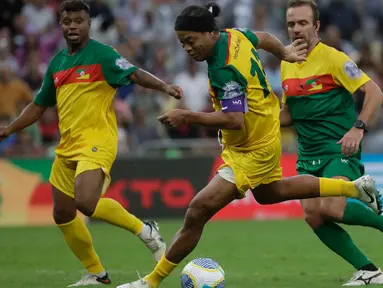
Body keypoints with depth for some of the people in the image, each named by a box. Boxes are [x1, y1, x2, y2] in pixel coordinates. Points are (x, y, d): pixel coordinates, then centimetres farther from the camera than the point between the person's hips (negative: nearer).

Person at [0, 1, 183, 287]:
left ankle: (144, 230, -7)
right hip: (67, 146, 8)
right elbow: (39, 106, 25)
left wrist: (164, 86, -35)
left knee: (85, 202, -28)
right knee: (63, 215, 9)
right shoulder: (57, 63, 15)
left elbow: (134, 74, -18)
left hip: (96, 142, -8)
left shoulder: (101, 54, -6)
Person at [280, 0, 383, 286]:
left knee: (331, 208, -26)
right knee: (313, 216, -7)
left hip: (339, 149, -7)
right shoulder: (287, 64, 10)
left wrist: (358, 128, -27)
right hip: (309, 154, 7)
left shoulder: (332, 58, -11)